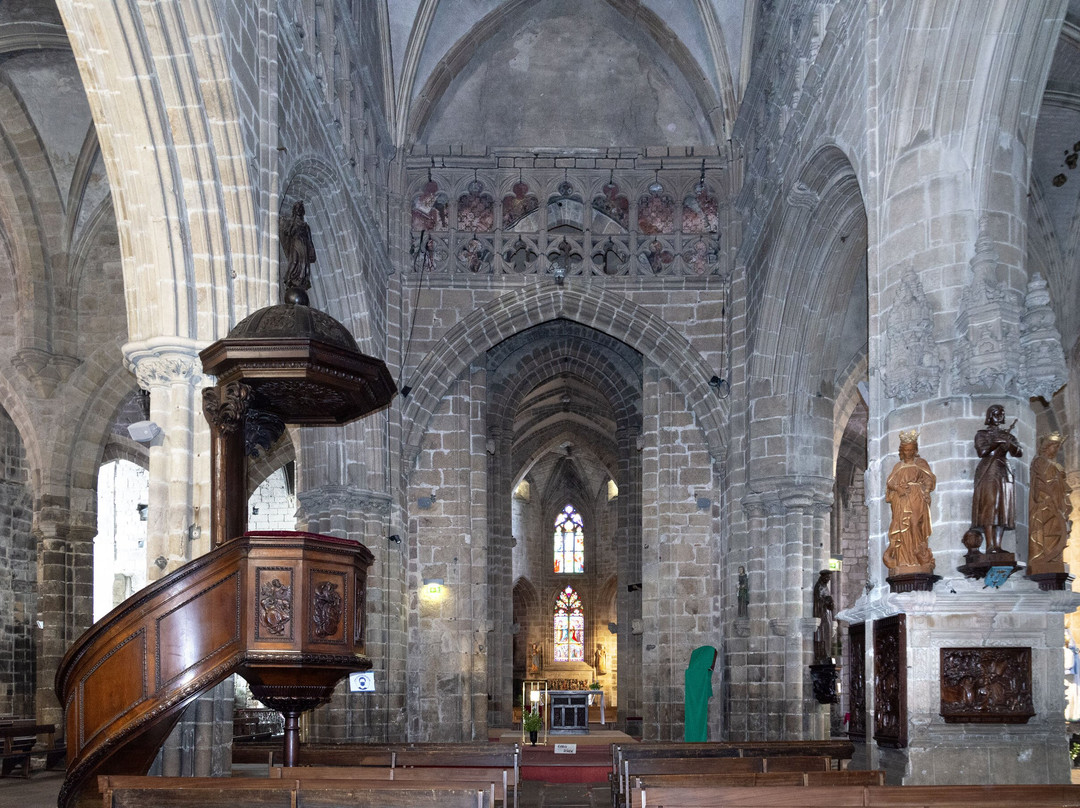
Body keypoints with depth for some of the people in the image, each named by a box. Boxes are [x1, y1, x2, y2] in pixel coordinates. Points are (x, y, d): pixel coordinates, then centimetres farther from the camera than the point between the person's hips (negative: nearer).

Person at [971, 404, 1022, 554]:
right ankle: (990, 545, -22)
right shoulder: (982, 434, 10)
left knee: (1002, 508, -5)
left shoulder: (1007, 434, 19)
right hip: (987, 472, -4)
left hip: (1004, 473, 4)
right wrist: (998, 442, -13)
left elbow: (1019, 453, 4)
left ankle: (998, 546, -10)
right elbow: (981, 451, -7)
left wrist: (1009, 443, -16)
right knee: (988, 507, -15)